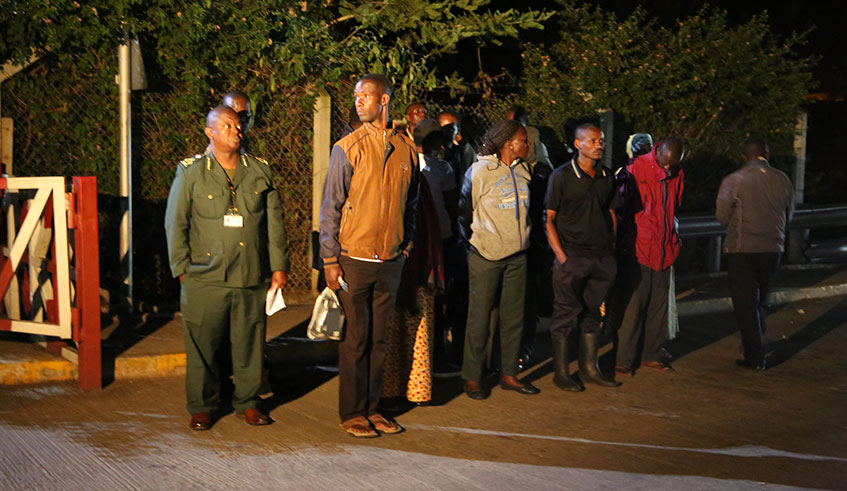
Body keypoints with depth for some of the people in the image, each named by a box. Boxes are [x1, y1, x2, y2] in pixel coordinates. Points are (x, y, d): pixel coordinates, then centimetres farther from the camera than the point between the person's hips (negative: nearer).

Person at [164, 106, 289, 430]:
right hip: (205, 279, -2)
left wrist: (279, 266, 6)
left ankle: (247, 402, 22)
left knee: (250, 343, 6)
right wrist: (182, 269, -1)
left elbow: (274, 222, 12)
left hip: (252, 278, 2)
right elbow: (176, 224, 4)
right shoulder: (190, 172, 4)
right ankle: (202, 406, 17)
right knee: (202, 345, 2)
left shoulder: (260, 171, 10)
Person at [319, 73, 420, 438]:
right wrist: (330, 261, -10)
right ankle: (352, 413, 14)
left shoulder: (406, 149, 6)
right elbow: (331, 208, -6)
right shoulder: (347, 148, -6)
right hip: (354, 260, -4)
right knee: (355, 339, 2)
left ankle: (372, 408, 21)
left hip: (391, 261, 4)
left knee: (378, 338, 11)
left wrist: (406, 245, 11)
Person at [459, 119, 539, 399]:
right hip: (487, 254, -6)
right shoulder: (480, 170, -8)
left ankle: (509, 374, 19)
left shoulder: (522, 170, 10)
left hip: (517, 253, 6)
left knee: (514, 316, 9)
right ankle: (472, 377, 7)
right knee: (479, 316, -2)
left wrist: (522, 238, 16)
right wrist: (472, 241, 0)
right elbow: (465, 210, -2)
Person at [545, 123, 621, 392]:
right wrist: (561, 255, -13)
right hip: (572, 258, -5)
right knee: (566, 314, 0)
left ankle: (589, 368, 23)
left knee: (593, 314, 13)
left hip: (602, 257, 5)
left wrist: (612, 248, 10)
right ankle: (561, 373, 9)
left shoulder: (607, 177, 10)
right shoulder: (561, 176, -5)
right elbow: (548, 219, -7)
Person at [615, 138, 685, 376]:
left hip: (664, 250, 6)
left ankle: (651, 354, 22)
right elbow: (621, 208, -6)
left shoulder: (677, 175, 9)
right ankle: (623, 359, 2)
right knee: (633, 306, -5)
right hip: (640, 249, -6)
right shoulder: (636, 169, -9)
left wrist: (673, 236, 16)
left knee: (659, 305, 11)